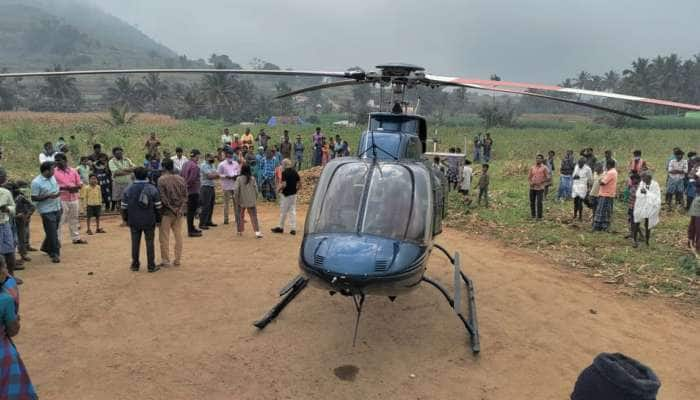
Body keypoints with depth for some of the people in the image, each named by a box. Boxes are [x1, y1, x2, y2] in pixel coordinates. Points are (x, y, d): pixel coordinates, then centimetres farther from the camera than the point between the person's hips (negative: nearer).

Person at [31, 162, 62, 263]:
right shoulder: (36, 182, -16)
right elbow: (34, 198, -15)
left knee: (53, 231, 19)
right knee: (52, 233, -5)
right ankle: (54, 254, 3)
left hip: (57, 209, 7)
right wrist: (48, 196, -24)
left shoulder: (52, 177, 6)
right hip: (47, 211, -7)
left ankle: (46, 247, 38)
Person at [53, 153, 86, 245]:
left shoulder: (73, 171, 8)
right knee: (60, 221, -6)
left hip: (74, 198, 5)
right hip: (61, 199, -4)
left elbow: (79, 183, 9)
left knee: (74, 219, 14)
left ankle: (76, 238, 25)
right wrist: (65, 188, -20)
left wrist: (76, 187, -12)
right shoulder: (54, 172, -3)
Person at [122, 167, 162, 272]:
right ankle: (151, 266, 6)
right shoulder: (152, 189, -5)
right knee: (149, 243, 4)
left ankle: (135, 264, 18)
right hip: (149, 221, -1)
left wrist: (125, 218, 15)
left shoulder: (128, 189, -2)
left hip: (134, 221, 1)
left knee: (135, 243, 11)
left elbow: (124, 206, 2)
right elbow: (158, 206, -3)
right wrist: (158, 219, 8)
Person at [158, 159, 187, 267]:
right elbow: (185, 196, 1)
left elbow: (163, 198, -15)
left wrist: (172, 209, -10)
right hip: (179, 212, 5)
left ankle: (165, 260, 10)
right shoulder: (181, 179, 3)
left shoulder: (162, 180, -11)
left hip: (167, 212, -4)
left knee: (164, 237, 6)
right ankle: (178, 260, 15)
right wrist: (181, 209, -3)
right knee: (178, 236, 11)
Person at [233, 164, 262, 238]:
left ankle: (240, 231, 26)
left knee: (241, 216, 17)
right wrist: (255, 198, 13)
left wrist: (237, 201, -2)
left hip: (242, 202, 0)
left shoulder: (239, 179, -8)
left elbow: (235, 190, -12)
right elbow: (256, 190, -2)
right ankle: (257, 232, -11)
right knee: (253, 216, 0)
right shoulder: (252, 178, -5)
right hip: (251, 202, 0)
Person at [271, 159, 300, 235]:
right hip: (293, 194, 7)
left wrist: (278, 189, -5)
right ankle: (293, 228, 7)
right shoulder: (295, 172, 6)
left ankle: (281, 227, 16)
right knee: (293, 211, 8)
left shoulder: (284, 173, -15)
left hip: (286, 194, -6)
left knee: (283, 212, 5)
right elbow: (299, 183, 8)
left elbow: (284, 184, -22)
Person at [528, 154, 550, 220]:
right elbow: (529, 177, 18)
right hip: (532, 188, 5)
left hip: (540, 188, -5)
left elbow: (549, 178, -6)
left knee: (539, 203, -9)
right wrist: (530, 182, -2)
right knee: (532, 202, 7)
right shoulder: (532, 168, 11)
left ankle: (539, 217, -2)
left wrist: (541, 182, -14)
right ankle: (533, 216, 18)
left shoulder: (544, 168, -3)